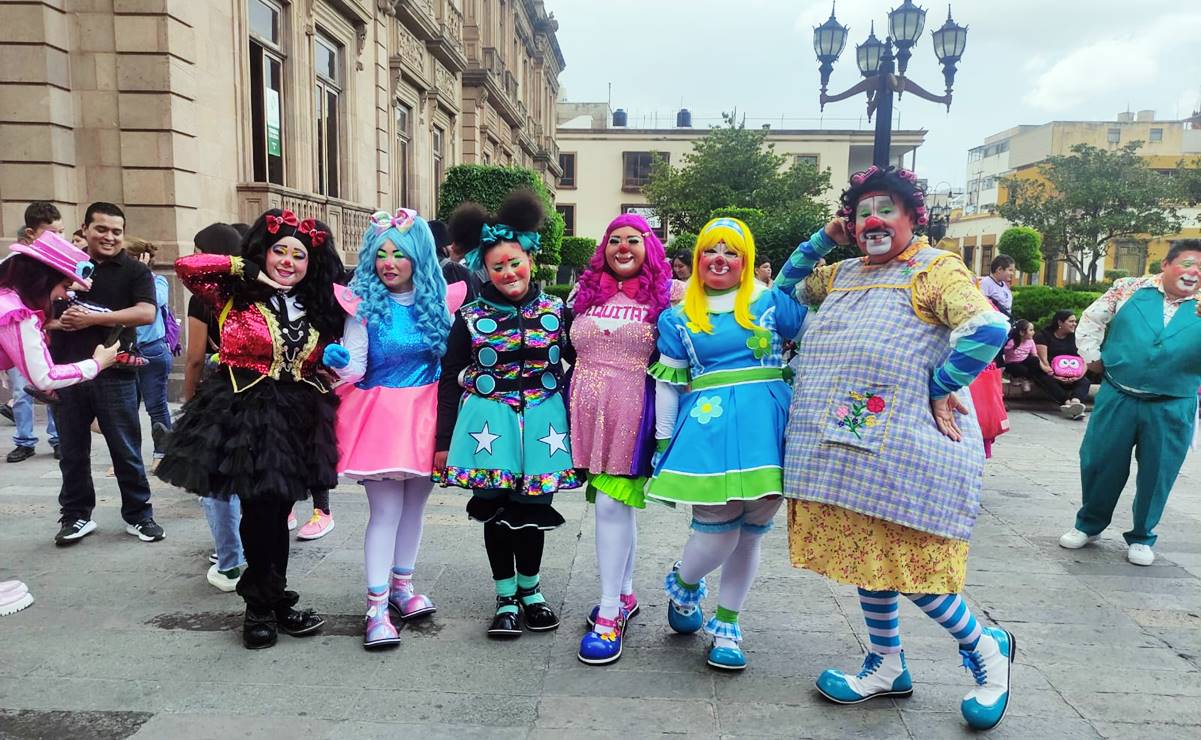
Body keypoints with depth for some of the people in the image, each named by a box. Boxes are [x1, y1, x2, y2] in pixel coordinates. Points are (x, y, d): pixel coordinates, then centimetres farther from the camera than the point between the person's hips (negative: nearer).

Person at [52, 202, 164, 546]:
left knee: (126, 450, 4)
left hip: (115, 373, -3)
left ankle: (138, 515, 16)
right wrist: (56, 319, -1)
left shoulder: (135, 270, 1)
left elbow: (146, 313, -14)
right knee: (72, 451, 11)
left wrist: (92, 318, -16)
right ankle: (76, 515, 24)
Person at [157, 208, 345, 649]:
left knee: (276, 513, 8)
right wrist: (249, 270, -8)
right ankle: (265, 605, 16)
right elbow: (187, 267, -14)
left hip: (298, 420, 4)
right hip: (245, 414, -4)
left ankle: (267, 604, 24)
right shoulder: (236, 296, 1)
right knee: (262, 512, -3)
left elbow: (322, 369, 18)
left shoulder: (319, 311, 13)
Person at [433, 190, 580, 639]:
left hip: (541, 423, 1)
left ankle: (529, 589, 30)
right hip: (489, 423, 0)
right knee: (495, 510, 6)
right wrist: (444, 441, 1)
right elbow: (450, 380, 3)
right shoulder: (470, 318, 0)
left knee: (533, 508, 9)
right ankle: (506, 598, 23)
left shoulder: (556, 312, 2)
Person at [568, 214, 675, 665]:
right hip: (588, 411, 5)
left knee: (611, 505, -10)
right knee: (617, 504, 13)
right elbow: (567, 352, 19)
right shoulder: (585, 293, 13)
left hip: (631, 412, -4)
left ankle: (609, 615, -2)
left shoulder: (664, 297, 1)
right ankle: (625, 594, 27)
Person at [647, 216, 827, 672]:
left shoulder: (772, 303, 8)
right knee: (717, 534, -6)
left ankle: (726, 626, 25)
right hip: (708, 428, -1)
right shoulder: (679, 317, 10)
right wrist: (664, 445, 8)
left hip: (764, 426, 1)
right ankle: (682, 586, 29)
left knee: (751, 531, 7)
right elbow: (667, 384, 10)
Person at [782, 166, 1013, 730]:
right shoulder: (842, 274, 17)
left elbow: (989, 328, -17)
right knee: (864, 552, 13)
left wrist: (939, 388, -12)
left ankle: (984, 647, 21)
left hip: (907, 445, -7)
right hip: (846, 445, 7)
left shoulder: (935, 267, -4)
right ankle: (886, 667, 29)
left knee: (903, 559, -4)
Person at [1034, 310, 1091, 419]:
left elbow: (1084, 359, 2)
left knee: (1085, 381, -25)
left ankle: (1075, 401, -53)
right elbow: (1043, 360, -12)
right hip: (1050, 374, -3)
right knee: (1047, 381, -35)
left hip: (1071, 377, 3)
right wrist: (1055, 376, -26)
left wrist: (1080, 374, -18)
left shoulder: (1075, 337, 9)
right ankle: (1068, 402, -51)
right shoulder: (1043, 336, -3)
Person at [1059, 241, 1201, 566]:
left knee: (1157, 472, 9)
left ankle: (1141, 536, 29)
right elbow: (1092, 319, 8)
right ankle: (1089, 524, 29)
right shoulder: (1130, 288, 1)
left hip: (1171, 408, 1)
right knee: (1100, 463, 8)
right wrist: (1093, 358, 3)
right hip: (1117, 399, -1)